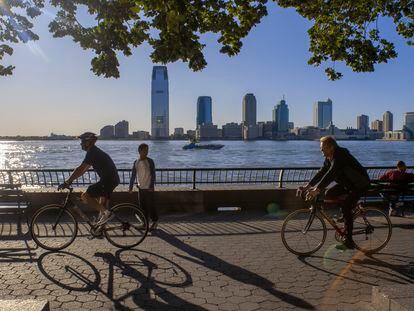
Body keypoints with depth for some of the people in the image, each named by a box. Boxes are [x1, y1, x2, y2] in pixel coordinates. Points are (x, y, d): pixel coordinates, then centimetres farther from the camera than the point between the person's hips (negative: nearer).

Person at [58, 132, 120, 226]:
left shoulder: (92, 153, -11)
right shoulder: (95, 152, 21)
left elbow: (80, 169, -17)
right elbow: (84, 169, 25)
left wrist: (67, 182, -14)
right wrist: (70, 180, 22)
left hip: (108, 180, -10)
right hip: (113, 179, 10)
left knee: (85, 196, -9)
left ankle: (106, 212, -10)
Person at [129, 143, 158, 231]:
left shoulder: (149, 161, -8)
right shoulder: (136, 162, 5)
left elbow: (153, 174, -10)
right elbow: (133, 175, 9)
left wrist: (151, 186, -17)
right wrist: (131, 187, 5)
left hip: (149, 188, -4)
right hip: (141, 188, 5)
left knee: (150, 205, 0)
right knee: (142, 206, 9)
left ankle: (155, 221, 15)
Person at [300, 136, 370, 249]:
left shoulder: (340, 155, -28)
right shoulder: (329, 157, 1)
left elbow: (331, 174, -38)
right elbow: (322, 172, -1)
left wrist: (317, 190, -44)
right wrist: (308, 185, -10)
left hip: (360, 184, -9)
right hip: (347, 182, 9)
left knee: (346, 208, -19)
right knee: (329, 194, -5)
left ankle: (348, 240, -9)